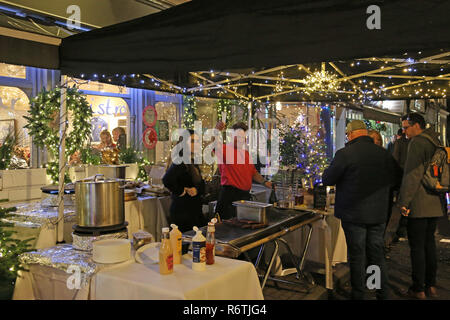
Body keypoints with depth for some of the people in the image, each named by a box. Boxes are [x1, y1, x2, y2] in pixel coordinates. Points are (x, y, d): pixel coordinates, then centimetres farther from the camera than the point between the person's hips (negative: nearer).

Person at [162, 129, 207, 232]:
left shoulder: (193, 163, 13)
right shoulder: (180, 162, -16)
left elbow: (201, 184, 10)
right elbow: (167, 180, -34)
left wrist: (196, 189, -12)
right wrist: (180, 192, -20)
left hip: (194, 211, 9)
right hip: (183, 213, -9)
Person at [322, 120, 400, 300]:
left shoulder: (345, 154, -14)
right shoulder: (385, 154, 3)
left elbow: (327, 180, -9)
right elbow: (394, 182, 13)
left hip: (354, 214, -4)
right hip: (378, 214, 5)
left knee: (357, 256, 6)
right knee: (377, 255, 15)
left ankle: (358, 295, 15)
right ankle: (383, 294, 23)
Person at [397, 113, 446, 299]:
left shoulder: (417, 142, -12)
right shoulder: (435, 142, 15)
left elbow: (412, 174, -19)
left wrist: (404, 201, -17)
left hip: (419, 203, -9)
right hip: (435, 203, 9)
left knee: (417, 246, -1)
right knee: (429, 242, 16)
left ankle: (418, 290, 5)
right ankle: (431, 285, 24)